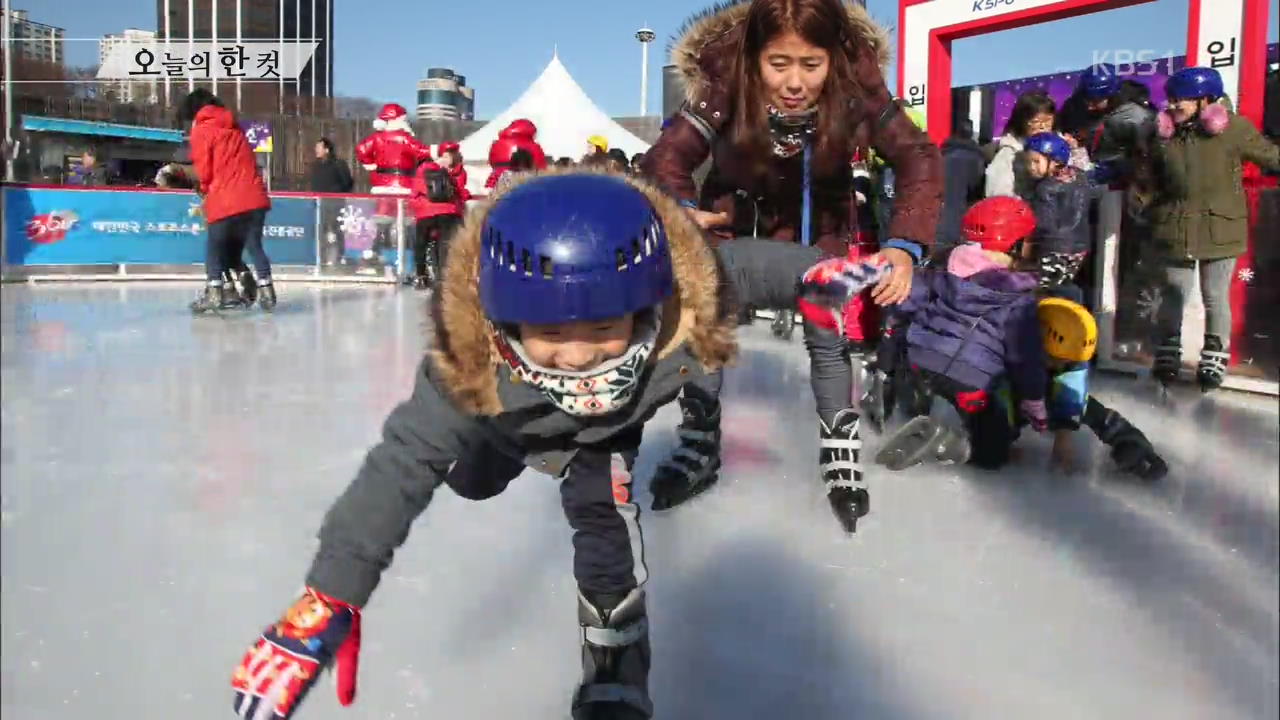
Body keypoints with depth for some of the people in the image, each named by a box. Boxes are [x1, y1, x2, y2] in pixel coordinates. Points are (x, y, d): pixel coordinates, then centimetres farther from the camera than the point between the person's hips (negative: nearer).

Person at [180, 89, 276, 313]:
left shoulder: (202, 129, 4)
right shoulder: (234, 127, 22)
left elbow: (204, 169, 0)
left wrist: (206, 188, 19)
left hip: (225, 200, -5)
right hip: (254, 197, 5)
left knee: (215, 247, 5)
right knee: (254, 245, 11)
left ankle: (214, 293, -2)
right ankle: (265, 291, 6)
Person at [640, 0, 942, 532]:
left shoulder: (855, 86, -32)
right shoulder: (725, 86, -35)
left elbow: (918, 158, -28)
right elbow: (667, 157, -33)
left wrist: (904, 245, -42)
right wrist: (681, 210, -55)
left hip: (819, 225, 0)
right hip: (736, 220, 0)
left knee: (828, 338, -2)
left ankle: (840, 458, 17)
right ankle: (699, 450, 19)